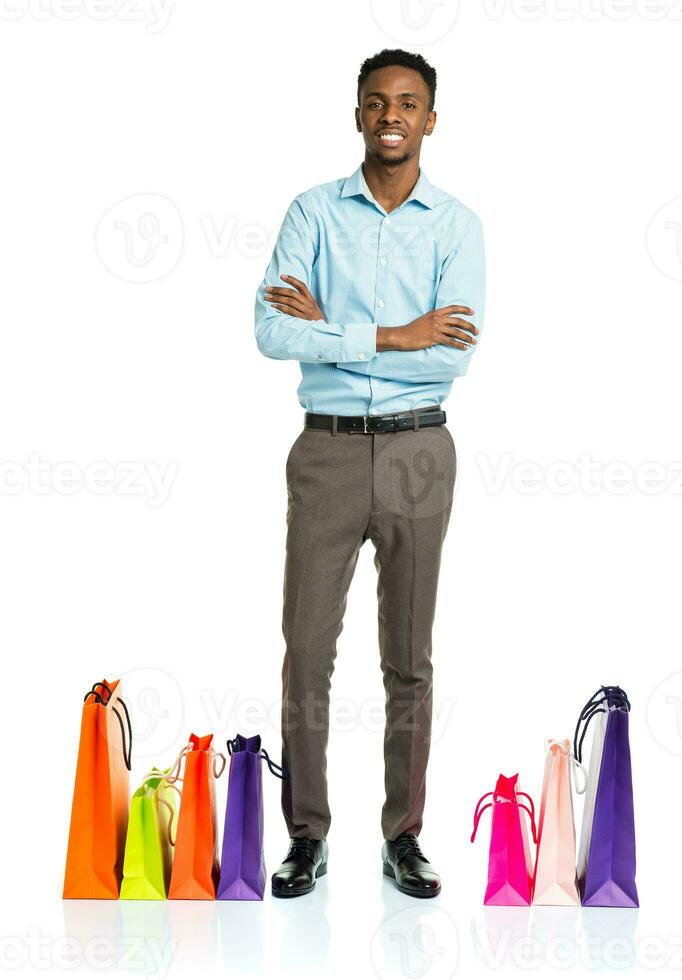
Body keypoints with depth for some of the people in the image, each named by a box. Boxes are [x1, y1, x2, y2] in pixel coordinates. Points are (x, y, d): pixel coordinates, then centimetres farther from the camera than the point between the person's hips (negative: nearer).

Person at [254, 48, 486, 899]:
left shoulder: (458, 225, 1)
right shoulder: (314, 212, 2)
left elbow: (454, 354, -13)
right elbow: (271, 331, -12)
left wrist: (329, 329, -14)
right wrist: (391, 336, -17)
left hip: (417, 454, 0)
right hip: (328, 451, 0)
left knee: (409, 657, 8)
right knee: (307, 647, 2)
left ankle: (404, 835, 20)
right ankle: (307, 836, 15)